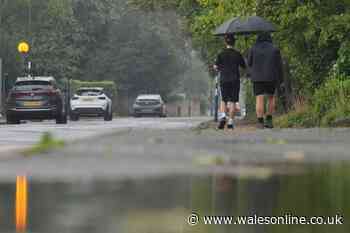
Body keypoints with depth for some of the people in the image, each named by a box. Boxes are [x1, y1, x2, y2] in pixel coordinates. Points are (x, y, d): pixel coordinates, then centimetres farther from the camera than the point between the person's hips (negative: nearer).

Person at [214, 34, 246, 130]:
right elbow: (244, 66, 5)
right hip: (235, 79, -1)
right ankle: (230, 121, -2)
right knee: (232, 101, 2)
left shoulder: (221, 54, -1)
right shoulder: (237, 54, -1)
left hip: (224, 79, 1)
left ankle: (222, 115, -13)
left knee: (223, 100, 11)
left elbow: (216, 66, -2)